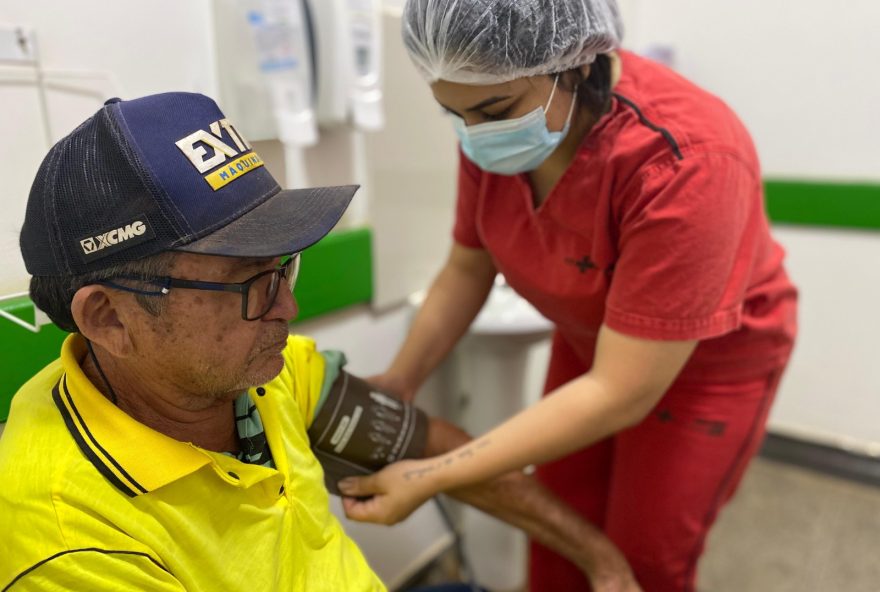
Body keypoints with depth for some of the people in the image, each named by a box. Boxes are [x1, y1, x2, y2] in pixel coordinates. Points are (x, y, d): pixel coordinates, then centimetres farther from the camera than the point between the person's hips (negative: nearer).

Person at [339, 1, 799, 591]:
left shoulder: (683, 164, -37)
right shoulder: (493, 122, -19)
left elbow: (621, 395, -34)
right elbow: (468, 266, -4)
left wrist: (431, 478, -32)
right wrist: (400, 380, -17)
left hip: (711, 360, -4)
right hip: (594, 340, 5)